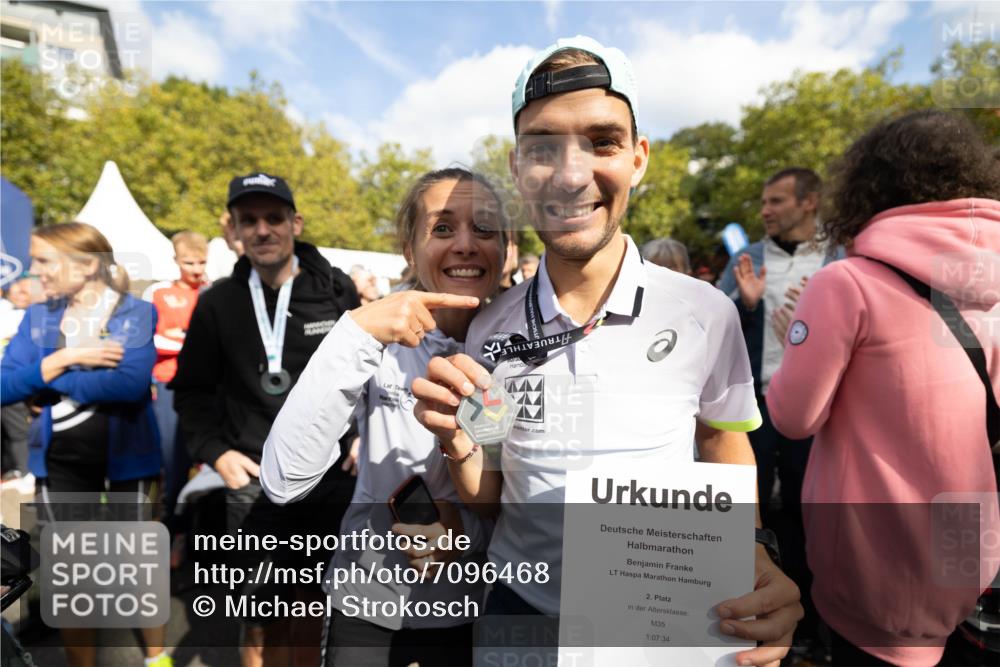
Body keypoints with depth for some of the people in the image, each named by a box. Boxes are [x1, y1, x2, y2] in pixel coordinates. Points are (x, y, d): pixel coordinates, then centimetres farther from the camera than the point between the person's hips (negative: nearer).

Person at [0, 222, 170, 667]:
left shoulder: (137, 313, -9)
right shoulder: (38, 317, 4)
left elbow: (132, 382, -23)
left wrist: (51, 380, -14)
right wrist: (64, 358, -18)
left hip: (126, 454, -3)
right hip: (61, 460, 3)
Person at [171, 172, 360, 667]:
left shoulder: (338, 291, -1)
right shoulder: (217, 303, 2)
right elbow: (193, 390, 9)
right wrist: (216, 453, -2)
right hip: (258, 478, 1)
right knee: (263, 620, 12)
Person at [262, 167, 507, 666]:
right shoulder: (380, 340, -14)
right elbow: (282, 482, -24)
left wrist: (474, 530, -23)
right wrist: (356, 332, -32)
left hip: (479, 610, 1)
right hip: (370, 607, 0)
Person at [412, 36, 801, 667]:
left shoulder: (707, 314, -16)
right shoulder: (490, 329, -11)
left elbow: (726, 450, 1)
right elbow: (489, 499, -1)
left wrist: (757, 564, -16)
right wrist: (460, 445, -21)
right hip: (519, 609, 2)